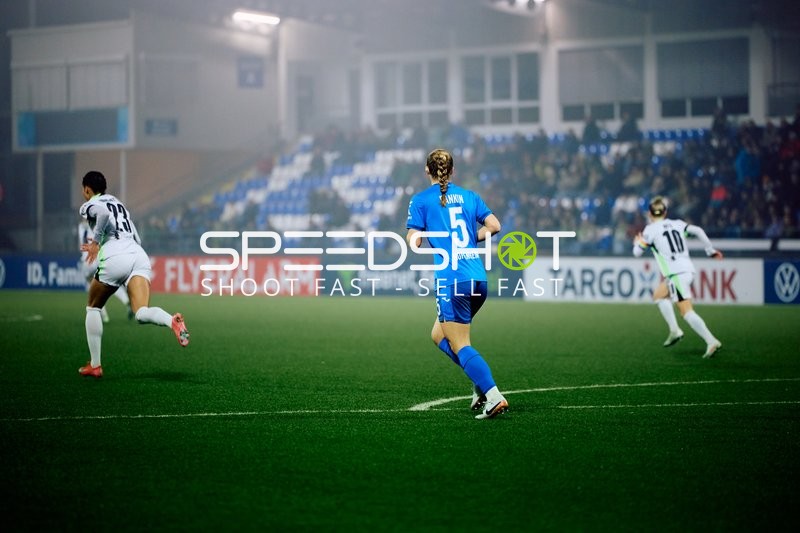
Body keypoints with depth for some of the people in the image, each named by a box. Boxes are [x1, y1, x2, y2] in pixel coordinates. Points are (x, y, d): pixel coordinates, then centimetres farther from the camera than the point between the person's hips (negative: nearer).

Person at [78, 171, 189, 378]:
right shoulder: (118, 203, 33)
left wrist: (96, 241, -4)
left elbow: (103, 213, -14)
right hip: (139, 254, 5)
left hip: (115, 257, -5)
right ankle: (172, 321, -47)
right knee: (141, 314, -13)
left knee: (93, 308, 20)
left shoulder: (90, 205, 12)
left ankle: (95, 365, 19)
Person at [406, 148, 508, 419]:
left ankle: (493, 396, -18)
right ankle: (481, 382, 8)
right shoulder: (469, 196, 15)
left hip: (452, 280, -6)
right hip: (478, 277, 6)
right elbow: (494, 225, 7)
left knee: (460, 345, -3)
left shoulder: (420, 200, 2)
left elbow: (414, 241, -5)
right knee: (439, 335, 21)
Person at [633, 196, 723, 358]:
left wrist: (638, 242, 27)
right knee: (658, 295, 25)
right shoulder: (677, 224, 14)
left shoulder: (650, 230, 0)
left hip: (676, 273, -7)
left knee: (686, 311, -11)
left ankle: (711, 341, -22)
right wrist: (710, 250, 12)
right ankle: (674, 330, 16)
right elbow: (698, 231, 5)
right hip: (688, 268, 7)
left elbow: (637, 253, 4)